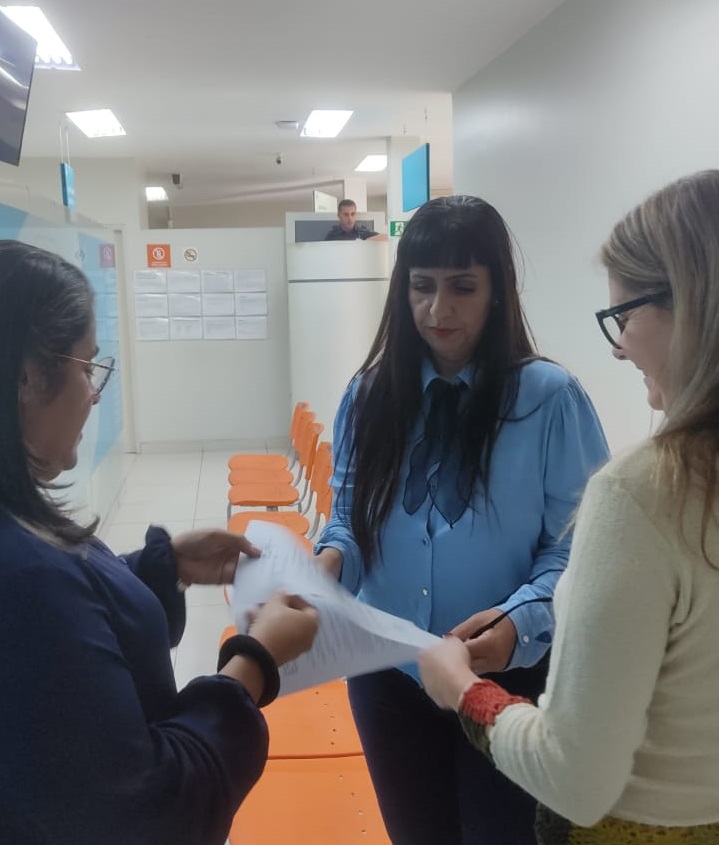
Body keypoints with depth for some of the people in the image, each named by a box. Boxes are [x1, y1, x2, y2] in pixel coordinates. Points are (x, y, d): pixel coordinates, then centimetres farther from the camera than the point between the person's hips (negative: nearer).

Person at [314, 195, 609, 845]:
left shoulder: (549, 397, -13)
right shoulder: (373, 391, 1)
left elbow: (576, 544, -13)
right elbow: (351, 514, 7)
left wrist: (520, 619, -28)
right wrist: (332, 557, -14)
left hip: (505, 679, -3)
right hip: (388, 673, 4)